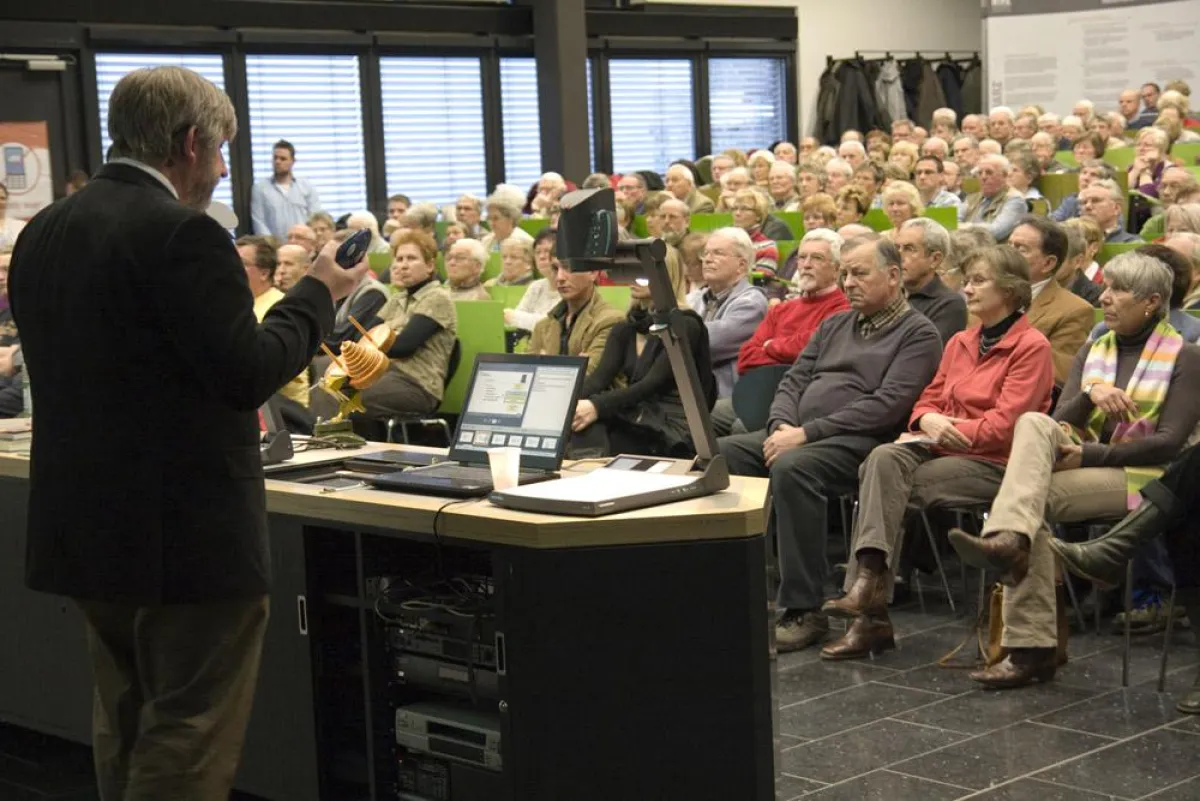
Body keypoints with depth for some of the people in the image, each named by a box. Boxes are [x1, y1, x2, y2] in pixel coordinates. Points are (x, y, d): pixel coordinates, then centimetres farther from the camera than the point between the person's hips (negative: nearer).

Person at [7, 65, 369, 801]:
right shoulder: (181, 233, -18)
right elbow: (247, 374, -19)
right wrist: (318, 294, -4)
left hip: (88, 525, 9)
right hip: (189, 532, -8)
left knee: (127, 735, 19)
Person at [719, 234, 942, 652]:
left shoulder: (918, 334, -1)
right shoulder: (835, 325, 23)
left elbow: (887, 405, -14)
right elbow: (794, 380, 18)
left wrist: (807, 433, -19)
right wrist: (783, 425, -6)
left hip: (858, 442, -7)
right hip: (796, 433, 8)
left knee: (792, 468, -36)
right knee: (719, 452, -13)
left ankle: (804, 610, -30)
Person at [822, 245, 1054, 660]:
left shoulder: (1031, 347, -3)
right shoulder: (960, 343, 21)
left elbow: (1004, 423, -11)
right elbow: (929, 399, 20)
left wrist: (947, 431, -15)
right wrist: (927, 420, -4)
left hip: (994, 463, -6)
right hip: (940, 447, 6)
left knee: (888, 476, -27)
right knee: (884, 458, -26)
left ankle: (869, 584, -28)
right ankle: (869, 577, -36)